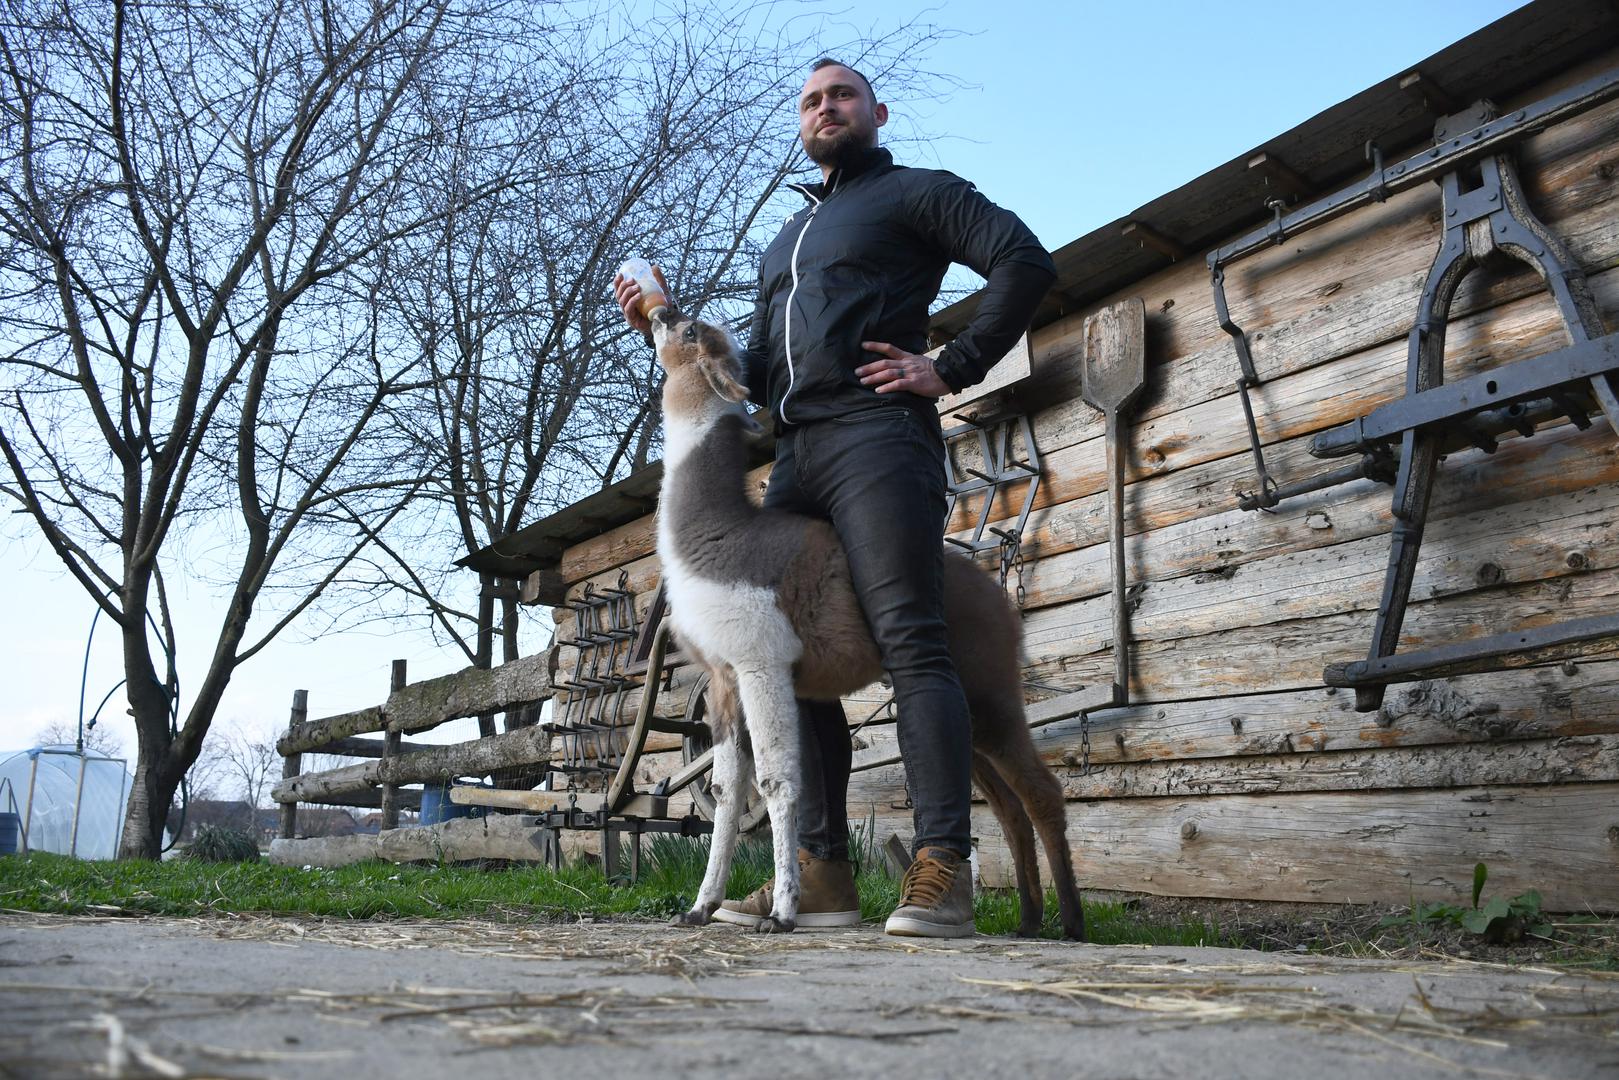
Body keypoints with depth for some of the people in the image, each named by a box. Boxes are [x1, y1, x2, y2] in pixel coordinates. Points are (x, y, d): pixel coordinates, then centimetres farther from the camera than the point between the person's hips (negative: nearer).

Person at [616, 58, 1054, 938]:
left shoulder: (914, 193, 12)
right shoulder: (783, 243, 32)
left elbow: (1024, 261, -3)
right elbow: (757, 373, 26)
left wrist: (952, 370, -10)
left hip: (874, 436, -7)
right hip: (793, 456, 8)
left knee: (909, 641, -17)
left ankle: (941, 870, -20)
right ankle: (821, 874, 2)